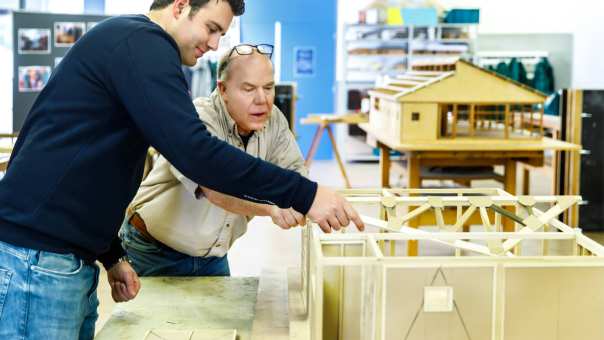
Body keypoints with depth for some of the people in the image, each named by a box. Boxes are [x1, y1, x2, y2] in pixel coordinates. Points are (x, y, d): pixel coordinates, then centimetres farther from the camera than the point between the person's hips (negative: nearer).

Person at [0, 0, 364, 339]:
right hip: (41, 257, -10)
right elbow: (195, 150, -23)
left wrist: (112, 256, 21)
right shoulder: (141, 43, -11)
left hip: (69, 256, 10)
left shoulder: (126, 44, 22)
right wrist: (303, 194, -20)